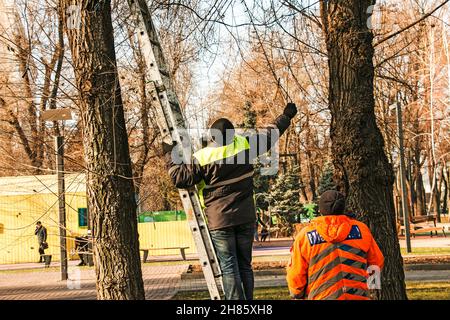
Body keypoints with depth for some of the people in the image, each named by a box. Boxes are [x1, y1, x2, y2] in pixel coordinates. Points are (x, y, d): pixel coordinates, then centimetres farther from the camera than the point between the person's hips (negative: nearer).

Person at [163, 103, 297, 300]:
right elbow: (269, 135, 12)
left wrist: (169, 156, 3)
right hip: (246, 218, 4)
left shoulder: (203, 157, -12)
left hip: (220, 221, -4)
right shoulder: (245, 144, -2)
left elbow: (181, 178, -10)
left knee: (228, 267, -1)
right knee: (245, 265, 13)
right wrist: (286, 116, 27)